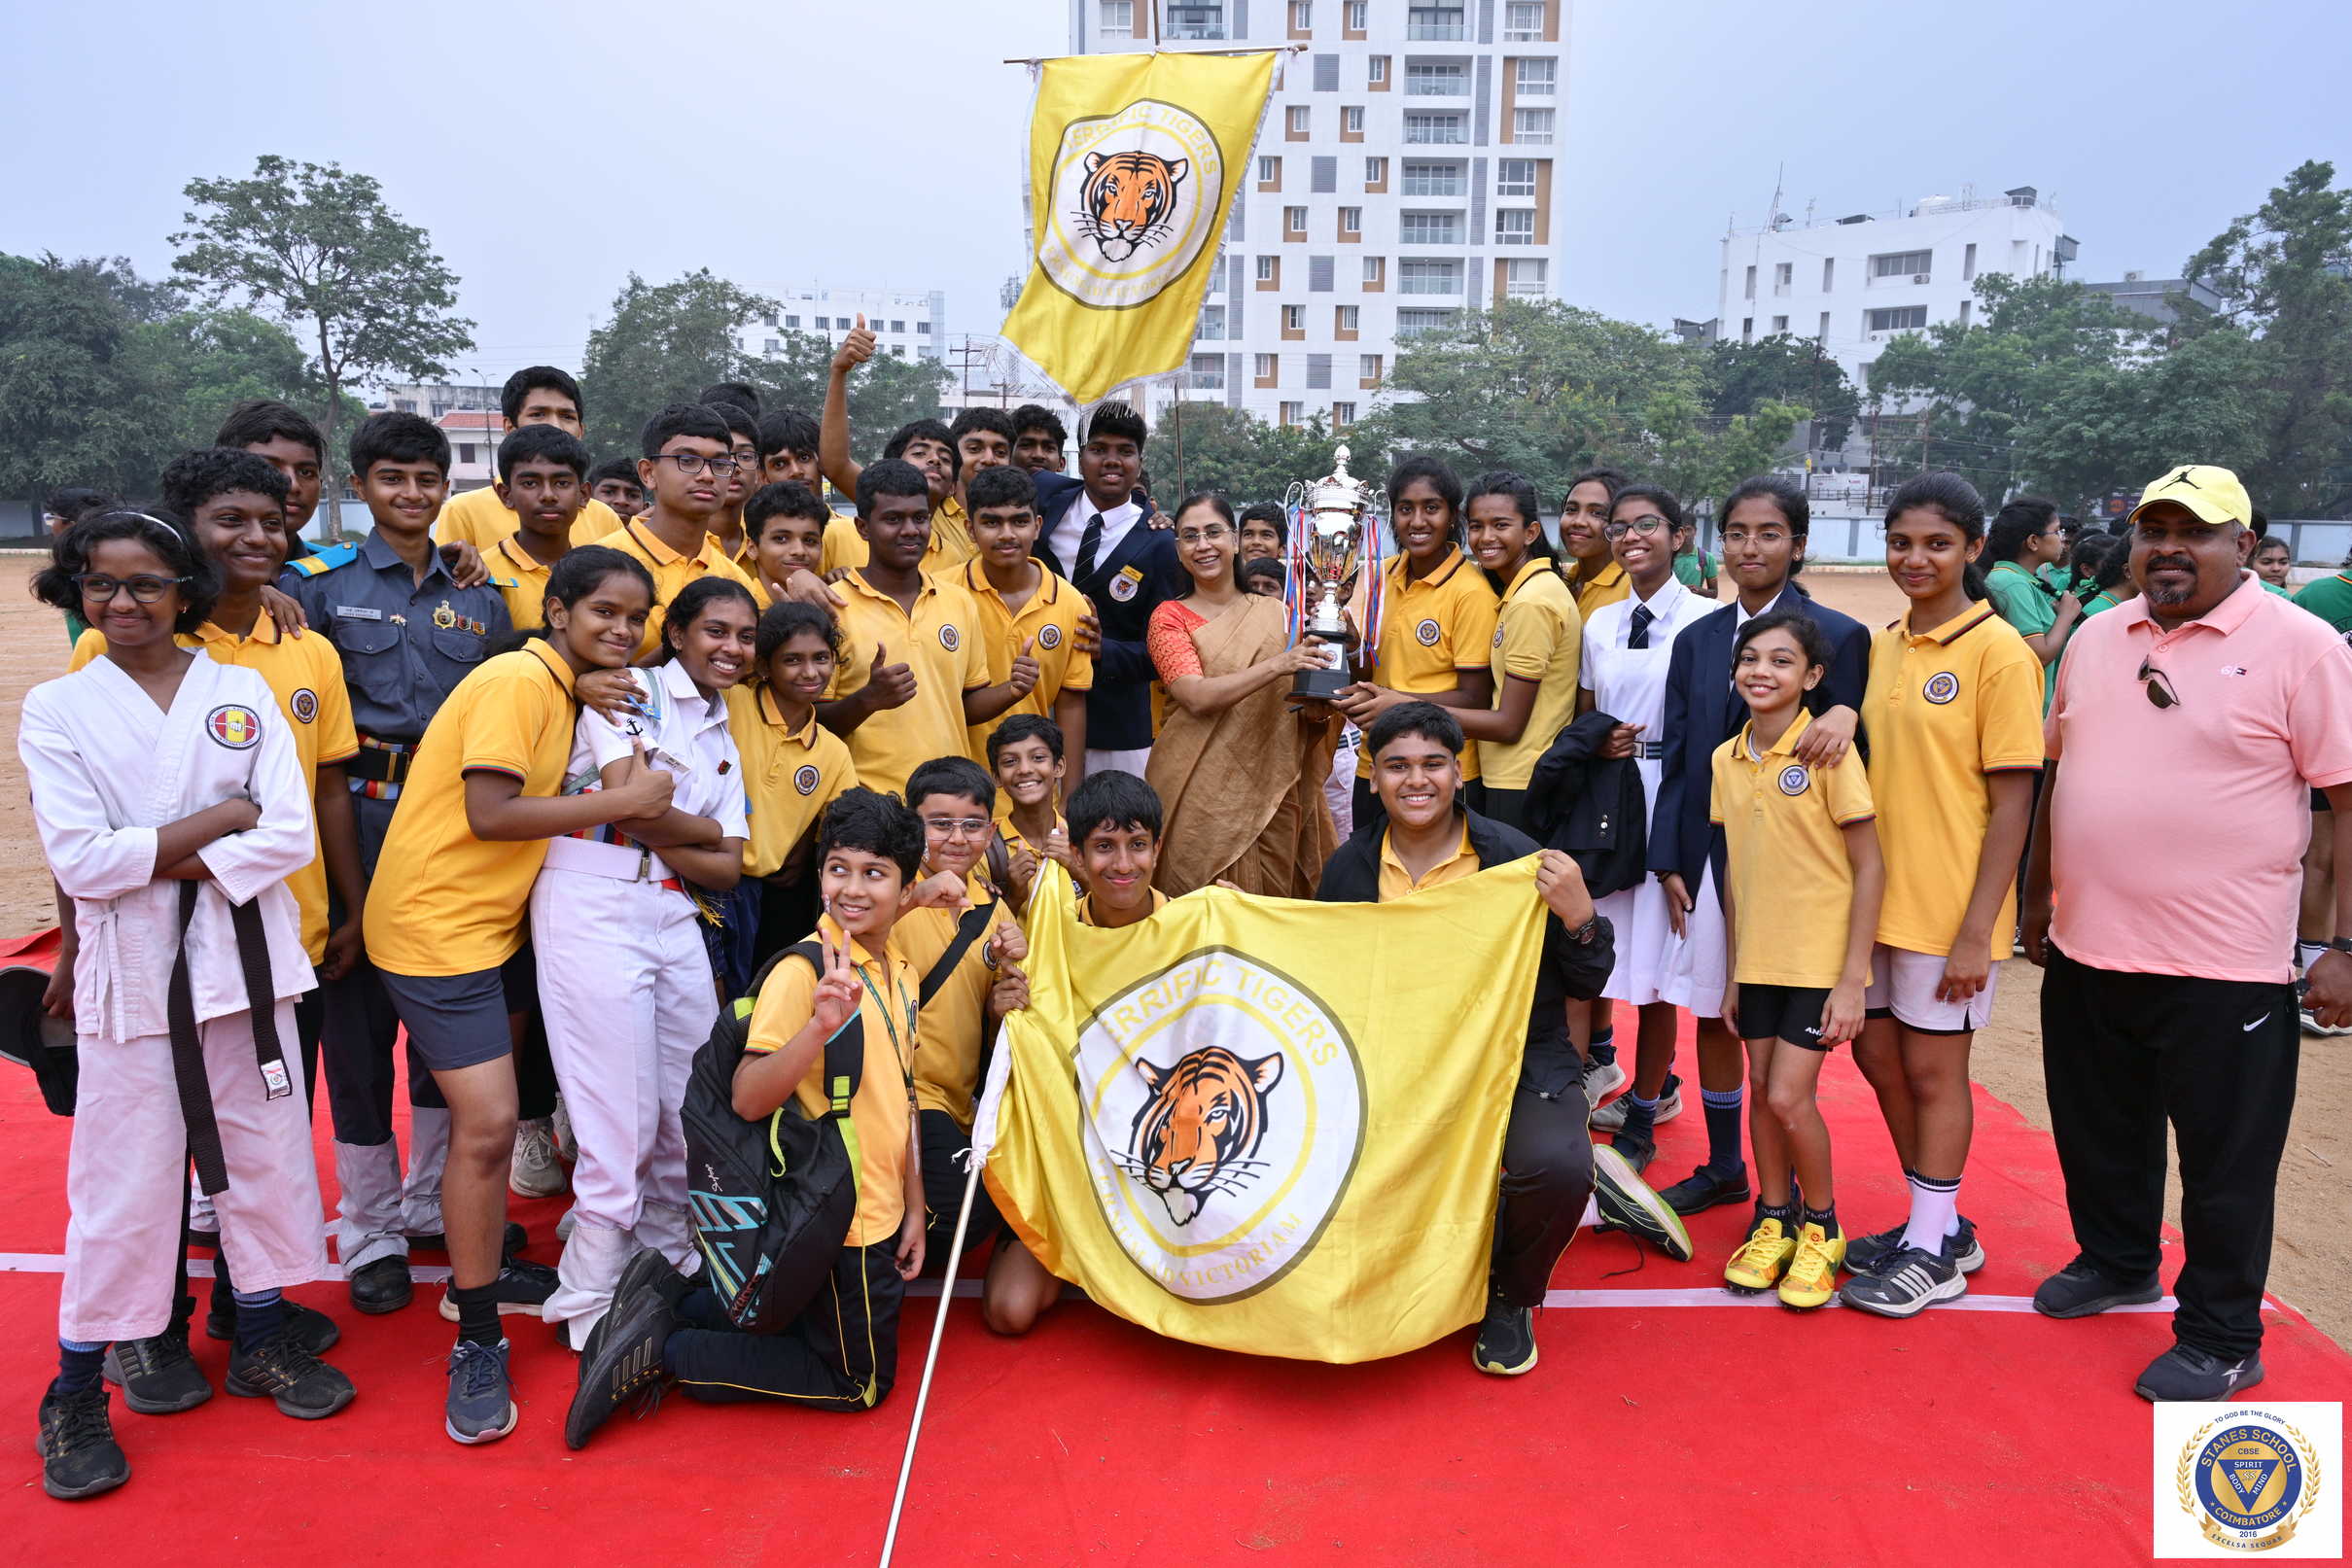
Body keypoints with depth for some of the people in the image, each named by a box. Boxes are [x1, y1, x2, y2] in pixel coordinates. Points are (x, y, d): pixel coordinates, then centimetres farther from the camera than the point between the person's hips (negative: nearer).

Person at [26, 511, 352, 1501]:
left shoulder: (243, 694, 3)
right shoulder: (57, 709, 0)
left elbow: (290, 836, -7)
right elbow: (79, 861, -11)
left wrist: (161, 861, -14)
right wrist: (223, 816, -11)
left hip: (243, 962, 2)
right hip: (130, 975, -2)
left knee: (264, 1153, 11)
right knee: (121, 1185, 2)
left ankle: (262, 1342, 29)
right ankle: (74, 1399, 19)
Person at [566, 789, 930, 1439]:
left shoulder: (899, 974, 5)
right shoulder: (803, 971, -20)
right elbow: (748, 1100, -28)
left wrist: (912, 1210, 13)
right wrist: (820, 1026, -42)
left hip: (879, 1211, 8)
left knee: (818, 1326, 21)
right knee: (860, 1382, 4)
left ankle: (671, 1298, 20)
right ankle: (665, 1349, 6)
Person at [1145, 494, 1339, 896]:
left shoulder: (1275, 614, 8)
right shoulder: (1170, 617, 0)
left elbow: (1301, 701, 14)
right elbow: (1197, 698, -15)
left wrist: (1318, 710, -9)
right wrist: (1276, 665, -23)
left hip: (1272, 787, 3)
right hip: (1201, 792, -3)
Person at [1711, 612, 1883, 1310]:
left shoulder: (1827, 753, -13)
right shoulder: (1727, 758, 4)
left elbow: (1869, 867, -11)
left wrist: (1852, 979, -14)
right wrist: (1732, 972, 10)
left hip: (1821, 957, -5)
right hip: (1757, 957, 5)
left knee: (1789, 1097, -7)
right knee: (1762, 1090, 10)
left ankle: (1822, 1226, 17)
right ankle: (1773, 1220, 29)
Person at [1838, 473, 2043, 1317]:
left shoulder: (1998, 651, -12)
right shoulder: (1883, 645, 7)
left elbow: (2013, 800, -14)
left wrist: (1977, 930, -17)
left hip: (1949, 904, -7)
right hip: (1878, 891, 7)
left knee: (1933, 1067, 4)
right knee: (1878, 1051, 14)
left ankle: (1935, 1253, 22)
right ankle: (1940, 1223, 33)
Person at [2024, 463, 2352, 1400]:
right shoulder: (2097, 639, 8)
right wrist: (2039, 896, 17)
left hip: (2224, 964, -5)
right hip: (2087, 947, 6)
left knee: (2225, 1163, 8)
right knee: (2098, 1135, 20)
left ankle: (2220, 1341, 23)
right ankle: (2116, 1263, 43)